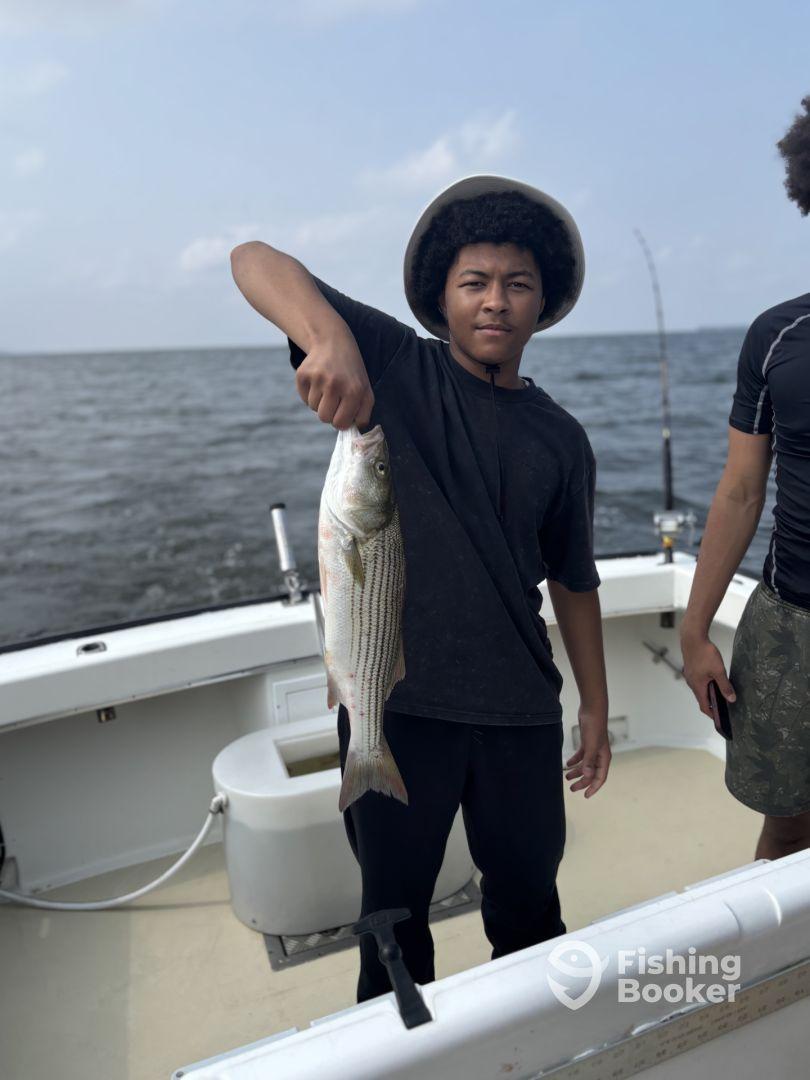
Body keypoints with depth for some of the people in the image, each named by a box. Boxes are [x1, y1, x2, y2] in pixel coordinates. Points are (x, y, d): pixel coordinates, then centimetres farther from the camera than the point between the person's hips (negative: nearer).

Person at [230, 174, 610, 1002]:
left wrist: (596, 708, 13)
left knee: (529, 898, 21)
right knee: (395, 909, 17)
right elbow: (256, 261, -11)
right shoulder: (397, 366, -4)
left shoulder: (561, 440, 5)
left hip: (519, 712, 3)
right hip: (394, 699, -2)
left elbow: (573, 580, 12)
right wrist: (330, 337, -31)